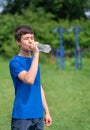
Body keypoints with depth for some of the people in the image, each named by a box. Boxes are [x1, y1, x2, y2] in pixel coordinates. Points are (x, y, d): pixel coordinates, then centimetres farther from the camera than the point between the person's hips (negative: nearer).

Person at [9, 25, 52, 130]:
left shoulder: (34, 60, 13)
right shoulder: (15, 62, -9)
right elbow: (29, 80, -26)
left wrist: (47, 112, 16)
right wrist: (36, 54, -21)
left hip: (38, 115, 7)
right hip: (22, 116, -7)